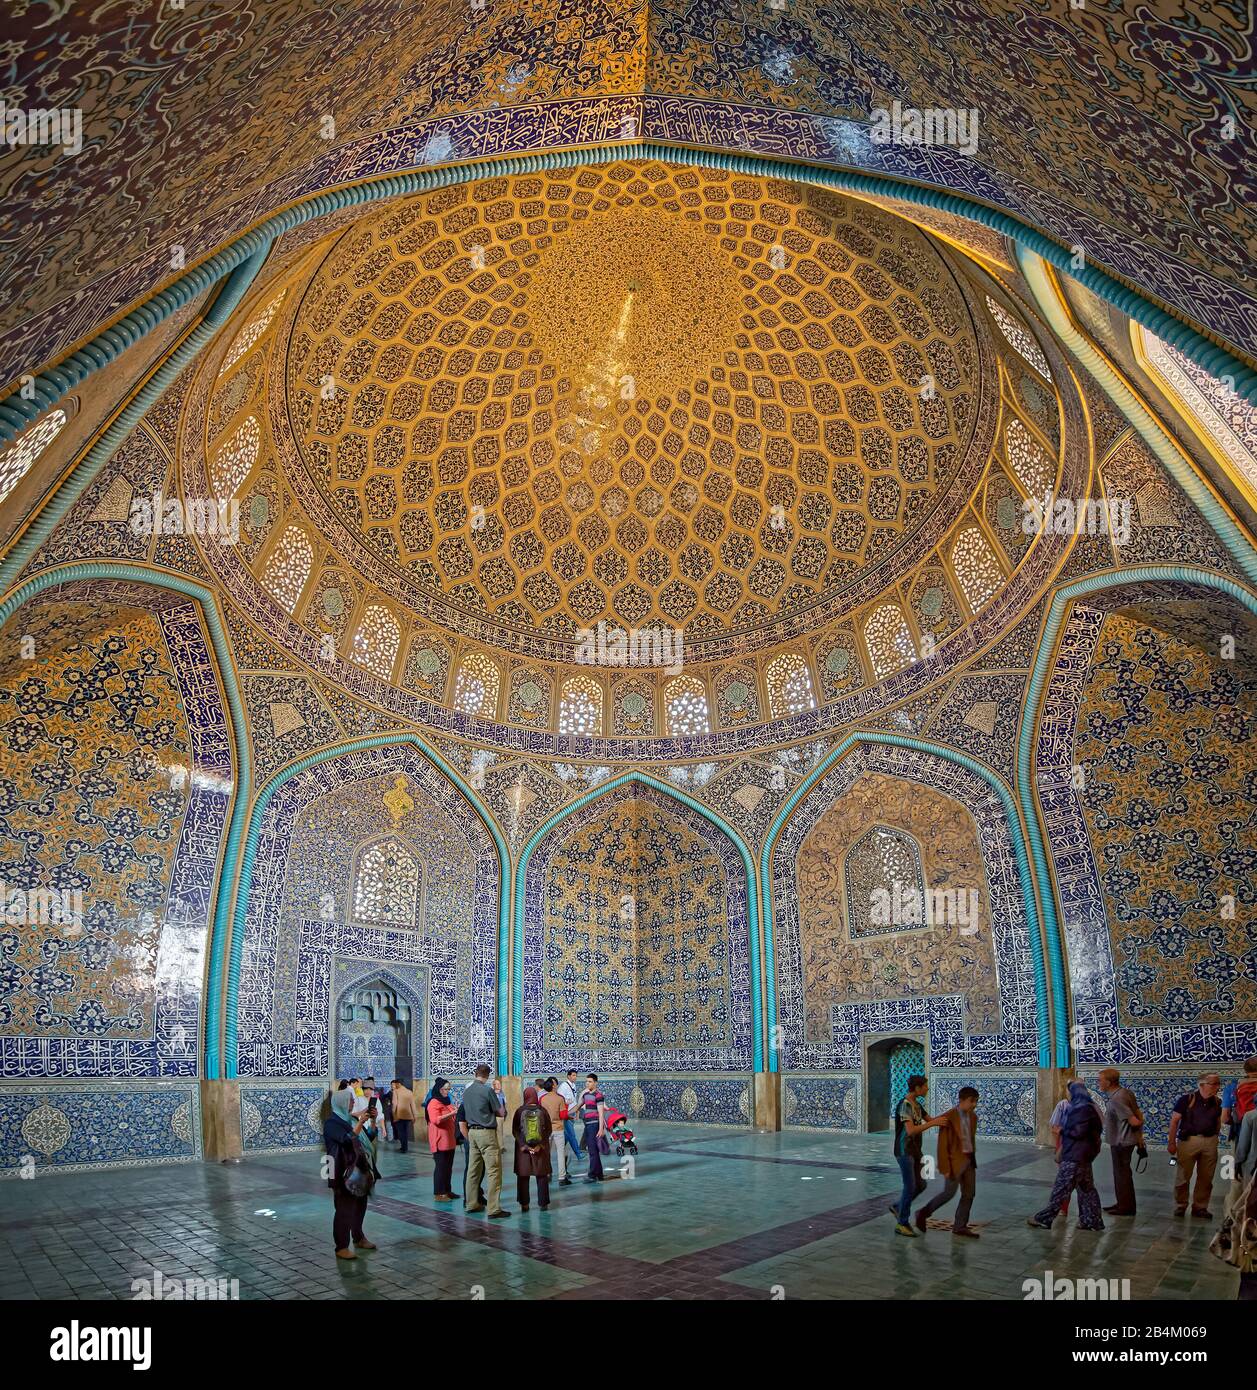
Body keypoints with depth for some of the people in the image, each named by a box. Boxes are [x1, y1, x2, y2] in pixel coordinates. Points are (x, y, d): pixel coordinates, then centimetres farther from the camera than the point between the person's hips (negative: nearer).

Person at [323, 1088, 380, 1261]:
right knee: (344, 1209, -5)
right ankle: (341, 1247, 2)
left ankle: (358, 1238, 31)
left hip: (358, 1170, 8)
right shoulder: (332, 1122, -14)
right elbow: (348, 1139, -26)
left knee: (360, 1205, 17)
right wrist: (360, 1122, -23)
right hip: (343, 1173, -8)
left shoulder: (350, 1119, 12)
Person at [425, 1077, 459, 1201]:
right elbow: (435, 1120, -22)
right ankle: (439, 1193, -3)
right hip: (440, 1140, -9)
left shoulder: (446, 1101, 19)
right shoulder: (434, 1103, -10)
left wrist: (456, 1112, 14)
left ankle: (447, 1190, 17)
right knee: (440, 1166, -7)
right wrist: (452, 1113, -24)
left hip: (449, 1140, 9)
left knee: (448, 1166, 10)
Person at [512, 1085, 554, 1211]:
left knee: (523, 1176, 10)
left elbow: (515, 1131, -8)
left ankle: (524, 1204, 10)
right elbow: (548, 1130, -6)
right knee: (542, 1176, 10)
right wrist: (540, 1145, -9)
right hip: (541, 1148, 1)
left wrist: (524, 1146, -9)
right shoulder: (542, 1111, -5)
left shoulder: (519, 1111, -7)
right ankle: (543, 1204, 10)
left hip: (523, 1147, -1)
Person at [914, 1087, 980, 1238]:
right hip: (955, 1160, -7)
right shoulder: (948, 1118, -18)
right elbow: (942, 1145, -16)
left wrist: (972, 1160, 18)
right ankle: (923, 1214, 10)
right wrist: (944, 1167, -17)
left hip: (968, 1159, 7)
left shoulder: (973, 1117, 4)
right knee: (949, 1193, -7)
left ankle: (960, 1227, 17)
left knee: (969, 1194, 6)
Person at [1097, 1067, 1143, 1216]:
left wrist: (1139, 1123, -3)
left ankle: (1126, 1207, 15)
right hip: (1121, 1141, 10)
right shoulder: (1126, 1091, 4)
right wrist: (1140, 1136, 11)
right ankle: (1121, 1204, 31)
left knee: (1122, 1174, 4)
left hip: (1121, 1142, -10)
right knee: (1120, 1173, 20)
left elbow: (1134, 1121, -26)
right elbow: (1139, 1114, 9)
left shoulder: (1116, 1099, -26)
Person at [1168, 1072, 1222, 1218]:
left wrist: (1214, 1137, 6)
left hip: (1210, 1142, 4)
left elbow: (1218, 1122, 16)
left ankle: (1200, 1207, 23)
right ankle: (1180, 1206, 17)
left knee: (1206, 1178, 9)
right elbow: (1174, 1121, -8)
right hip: (1189, 1140, -4)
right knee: (1183, 1176, 3)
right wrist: (1172, 1142, -9)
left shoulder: (1216, 1102, 4)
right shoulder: (1187, 1099, -10)